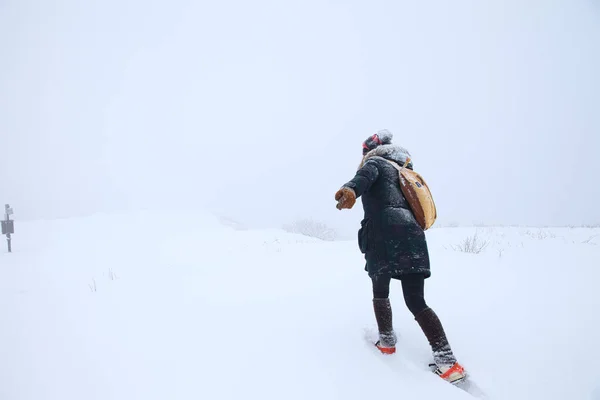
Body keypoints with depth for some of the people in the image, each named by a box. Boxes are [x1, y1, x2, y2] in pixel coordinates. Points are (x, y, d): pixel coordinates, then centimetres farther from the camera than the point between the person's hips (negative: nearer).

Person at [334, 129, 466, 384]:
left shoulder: (377, 162, 9)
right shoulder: (400, 172, 31)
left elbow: (367, 173, -17)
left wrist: (352, 188, -39)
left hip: (386, 236, -6)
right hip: (411, 236, 7)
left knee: (380, 292, 17)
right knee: (416, 302, 6)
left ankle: (387, 342, 25)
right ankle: (447, 361, -1)